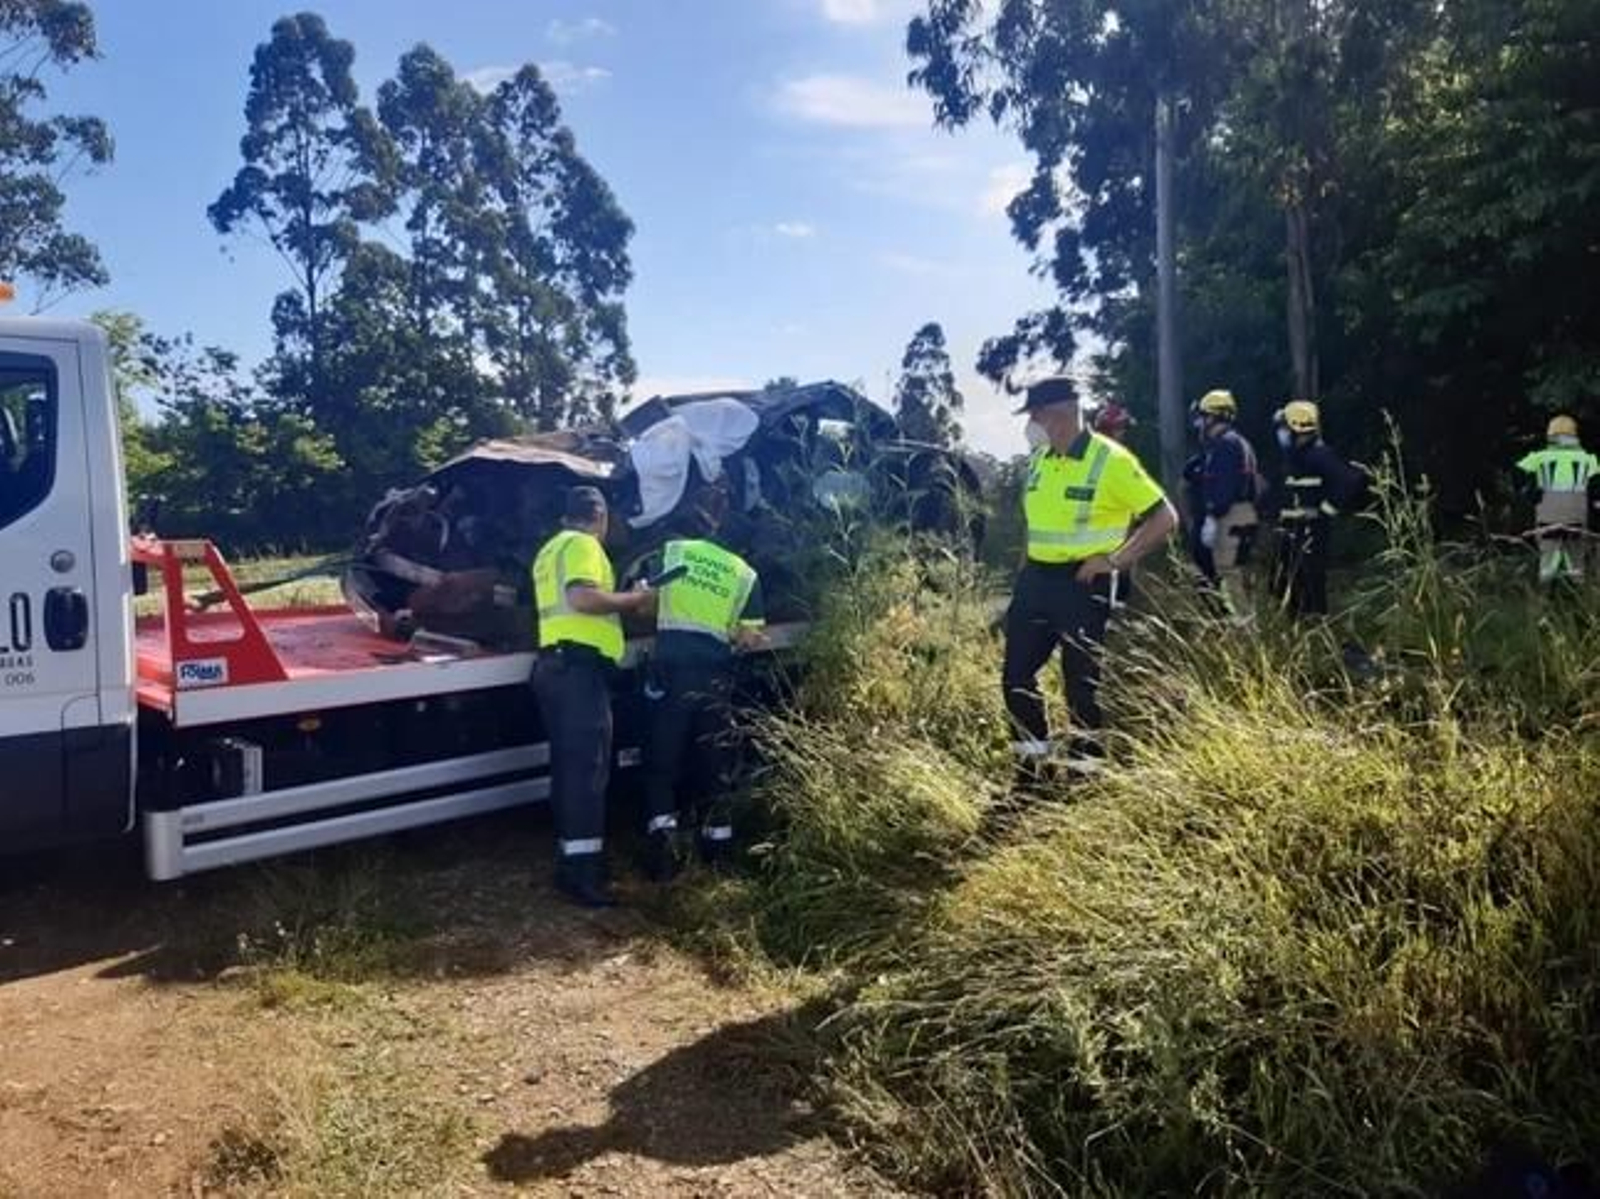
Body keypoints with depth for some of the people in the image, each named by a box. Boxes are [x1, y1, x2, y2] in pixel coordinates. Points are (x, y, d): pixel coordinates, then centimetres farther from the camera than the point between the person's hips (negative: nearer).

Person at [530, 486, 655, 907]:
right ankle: (582, 872, -14)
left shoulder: (550, 550, 25)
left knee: (570, 766, 12)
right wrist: (633, 599, -10)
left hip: (555, 663, 10)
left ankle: (571, 861, 16)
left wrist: (621, 604, 29)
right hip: (579, 666, -10)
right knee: (588, 767, -12)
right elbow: (583, 598, -22)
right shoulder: (582, 545, -6)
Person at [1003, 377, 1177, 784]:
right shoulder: (1038, 460, 8)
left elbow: (1164, 518, -11)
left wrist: (1115, 560, -14)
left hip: (1083, 584, -7)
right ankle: (1030, 764, 24)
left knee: (1081, 681, 2)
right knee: (1016, 675, 8)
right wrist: (1031, 558, 12)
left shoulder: (1111, 460, -13)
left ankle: (1084, 769, 17)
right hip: (1035, 579, 7)